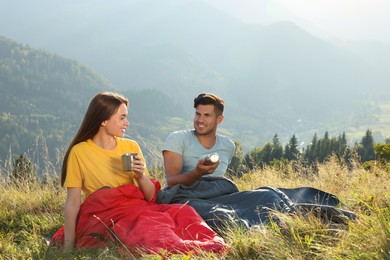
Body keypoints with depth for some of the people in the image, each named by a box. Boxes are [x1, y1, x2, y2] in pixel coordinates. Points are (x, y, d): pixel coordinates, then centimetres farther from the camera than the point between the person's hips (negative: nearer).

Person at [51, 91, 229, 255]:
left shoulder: (131, 147, 13)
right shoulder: (79, 152, 0)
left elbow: (150, 196, 14)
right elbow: (73, 203, -2)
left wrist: (141, 176, -8)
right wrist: (68, 248, -10)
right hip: (103, 216, -5)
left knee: (182, 213, -25)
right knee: (148, 223, -37)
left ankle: (211, 245, -44)